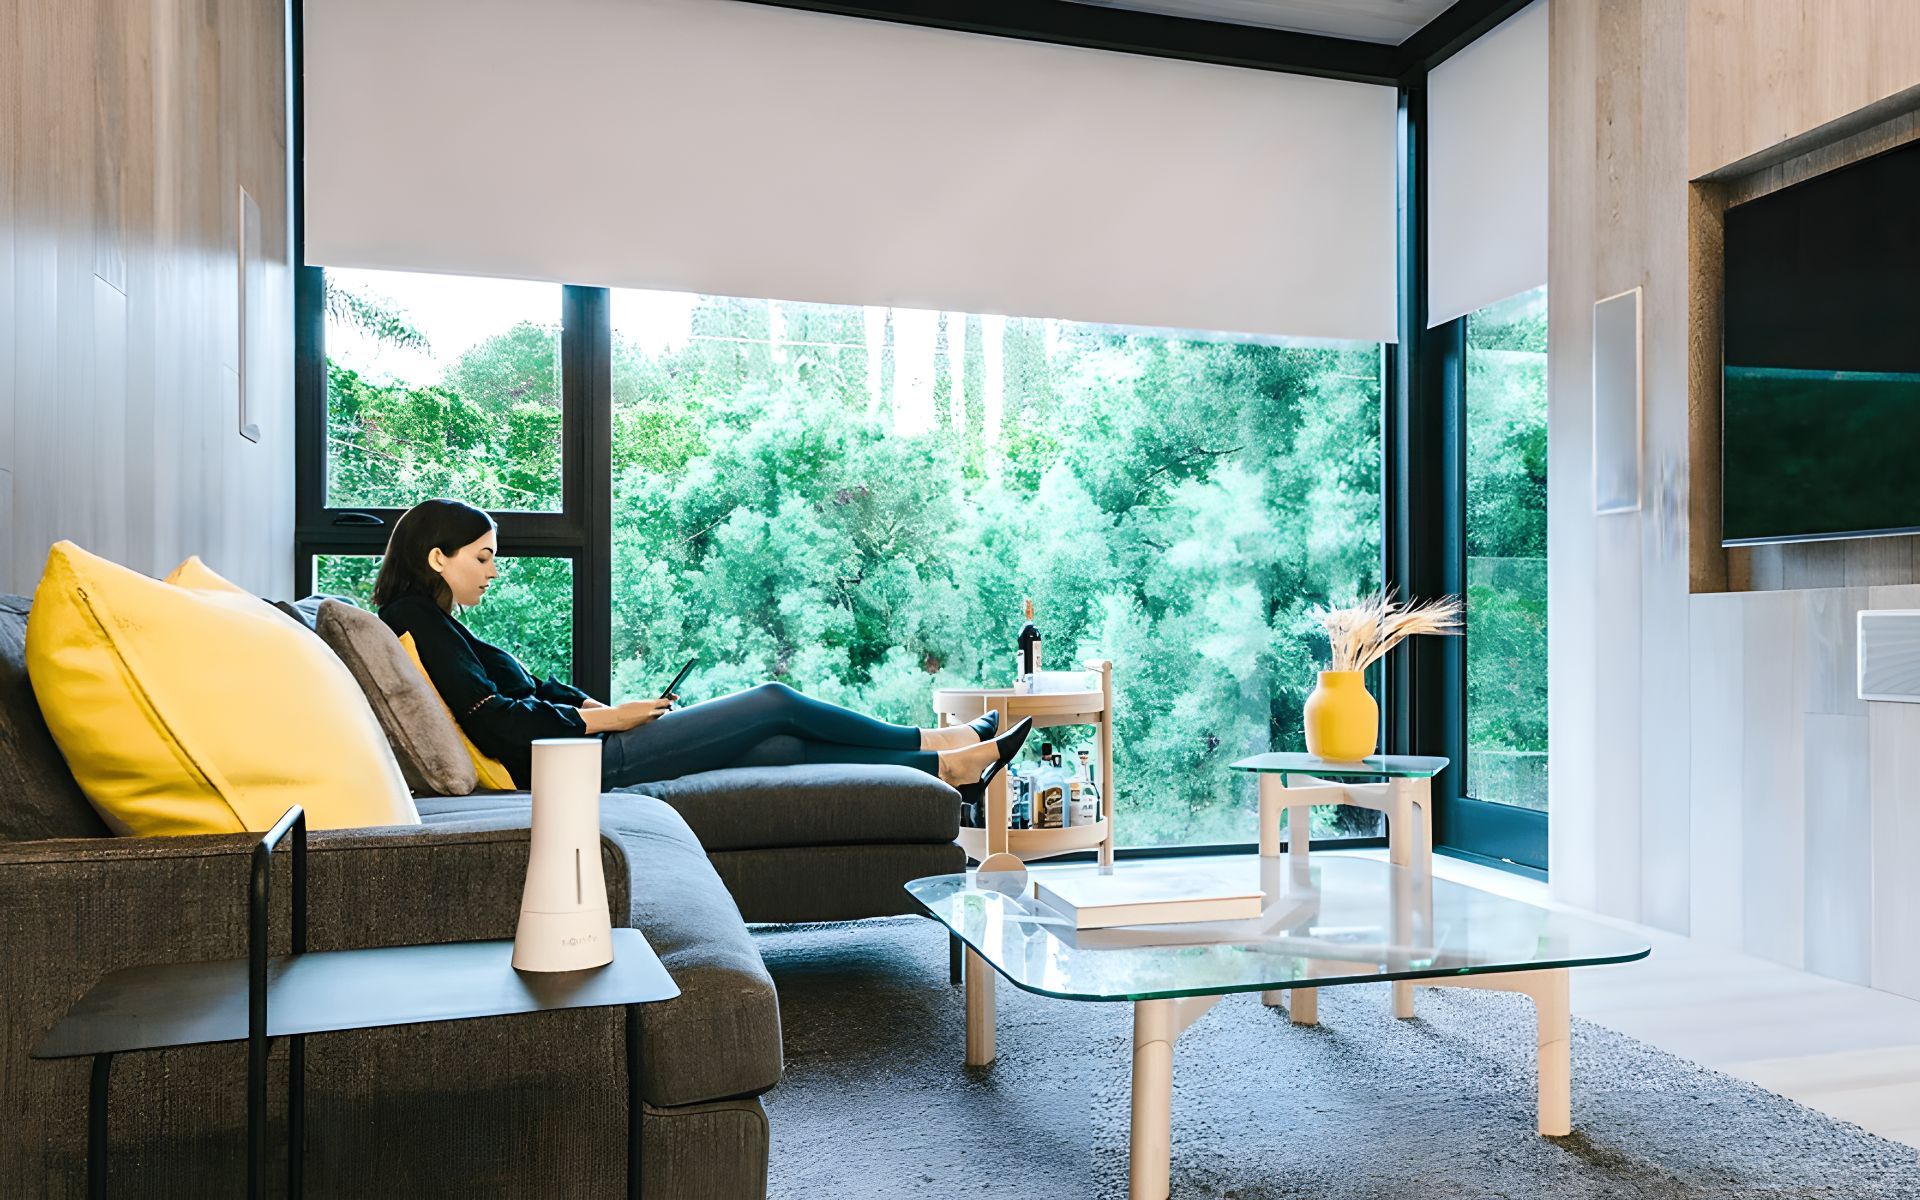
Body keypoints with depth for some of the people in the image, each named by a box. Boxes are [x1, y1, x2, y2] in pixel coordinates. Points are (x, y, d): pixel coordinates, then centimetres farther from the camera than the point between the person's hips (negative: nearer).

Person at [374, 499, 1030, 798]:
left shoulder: (434, 624, 19)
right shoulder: (421, 621, -10)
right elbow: (493, 720, -20)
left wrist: (600, 707, 7)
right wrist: (603, 718, -11)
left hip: (588, 752, 10)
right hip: (583, 764, -10)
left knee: (778, 746, 4)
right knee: (773, 702, -5)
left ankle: (948, 766, 8)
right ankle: (932, 744, 10)